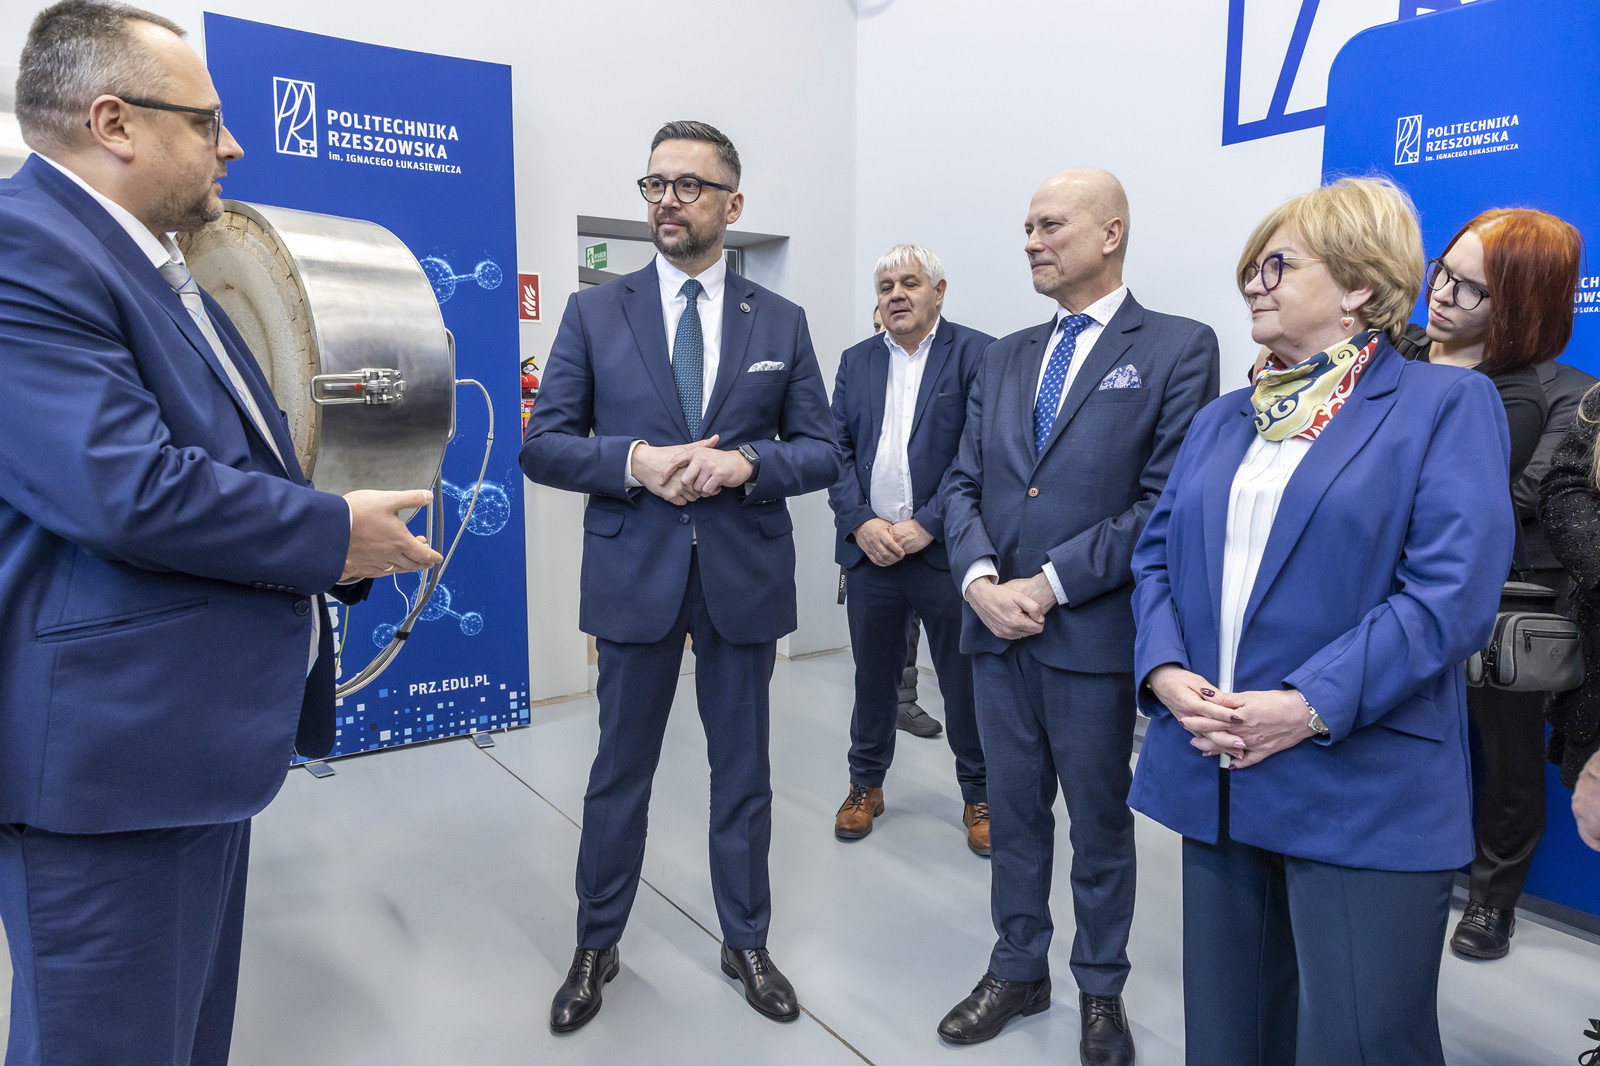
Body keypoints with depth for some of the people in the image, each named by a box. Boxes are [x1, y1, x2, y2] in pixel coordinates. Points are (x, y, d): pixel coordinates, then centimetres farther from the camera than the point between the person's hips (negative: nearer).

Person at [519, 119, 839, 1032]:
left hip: (746, 575, 1)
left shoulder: (780, 321, 4)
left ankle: (747, 942, 33)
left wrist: (745, 463, -17)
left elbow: (823, 452, 3)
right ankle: (597, 946, 33)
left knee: (743, 770, 13)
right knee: (621, 770, 12)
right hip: (634, 574, 0)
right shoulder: (595, 312, 2)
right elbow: (544, 445, -1)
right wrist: (635, 461, -18)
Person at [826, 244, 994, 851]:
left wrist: (928, 524, -15)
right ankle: (866, 784, 32)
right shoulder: (856, 362, 12)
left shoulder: (976, 354, -2)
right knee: (873, 676, 15)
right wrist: (861, 524, -7)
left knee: (966, 681, 7)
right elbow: (837, 451, 7)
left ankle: (979, 795, 26)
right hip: (869, 548, 4)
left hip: (945, 550, -3)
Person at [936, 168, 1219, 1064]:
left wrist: (1051, 585, -16)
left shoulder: (1177, 348, -5)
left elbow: (1165, 501, -13)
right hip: (997, 627, 5)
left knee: (1100, 821, 12)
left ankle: (1102, 992, 33)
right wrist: (979, 577, -9)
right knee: (1014, 811, 17)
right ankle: (1018, 971, 36)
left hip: (1093, 632, -5)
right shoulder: (1007, 356, 13)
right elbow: (965, 483, 9)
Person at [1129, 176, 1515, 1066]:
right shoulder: (1223, 419, 15)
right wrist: (1166, 672, -7)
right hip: (1217, 782, 6)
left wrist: (1310, 706, -21)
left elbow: (1453, 591, -14)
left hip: (1361, 791, -5)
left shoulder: (1446, 405, -3)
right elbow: (1159, 553, 11)